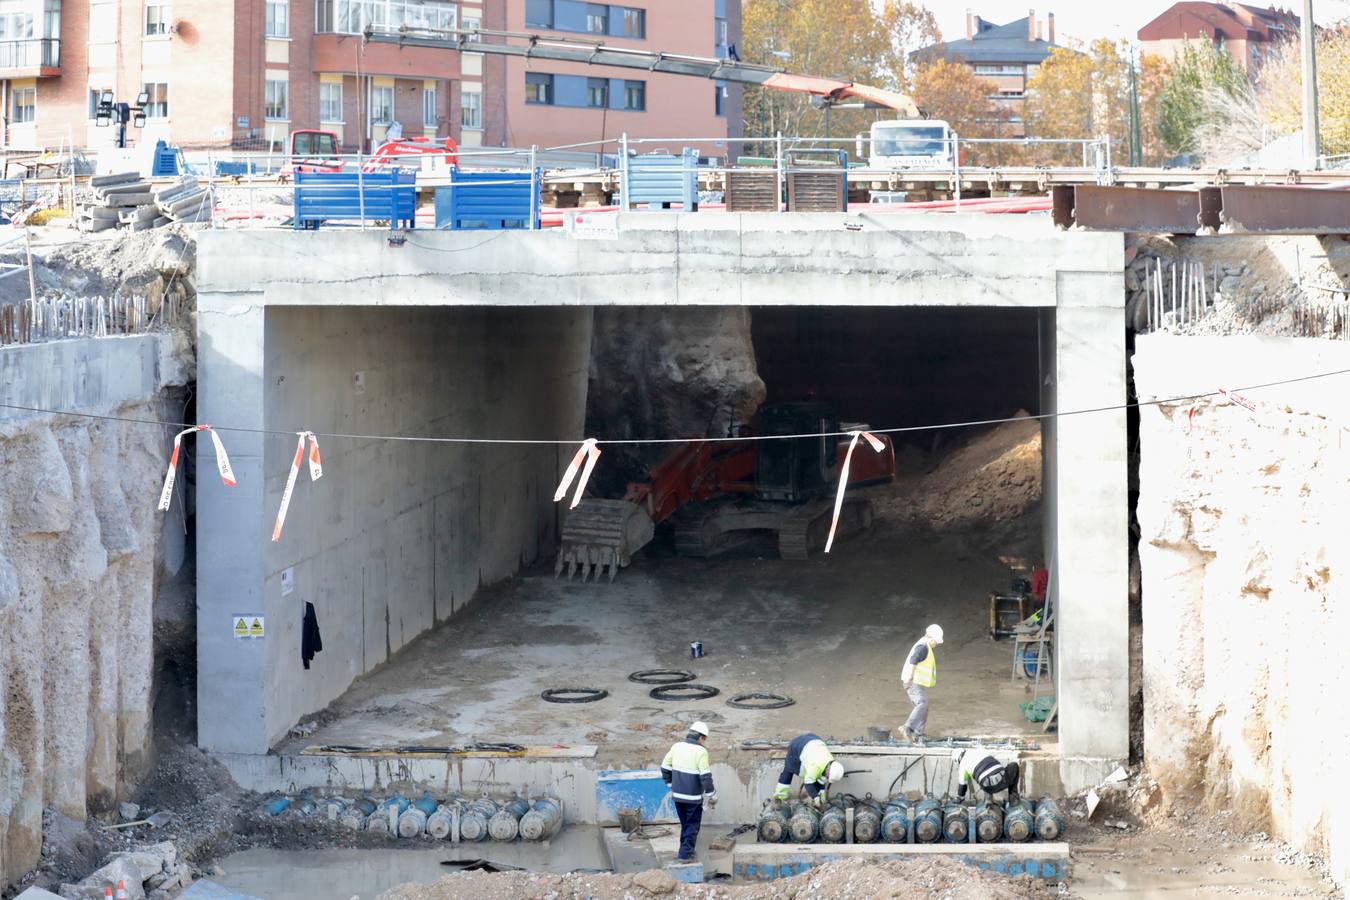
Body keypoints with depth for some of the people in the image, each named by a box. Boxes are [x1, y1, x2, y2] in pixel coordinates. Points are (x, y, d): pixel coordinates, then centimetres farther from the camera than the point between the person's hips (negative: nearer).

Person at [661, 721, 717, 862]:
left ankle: (685, 849, 27)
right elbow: (705, 776, -18)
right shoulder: (701, 751, -16)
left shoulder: (677, 747, 2)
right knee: (692, 825, 7)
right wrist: (712, 795, -8)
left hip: (677, 794, 6)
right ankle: (686, 853, 6)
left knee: (685, 823, 21)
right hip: (693, 797, -6)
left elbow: (665, 768, 7)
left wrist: (671, 785, 20)